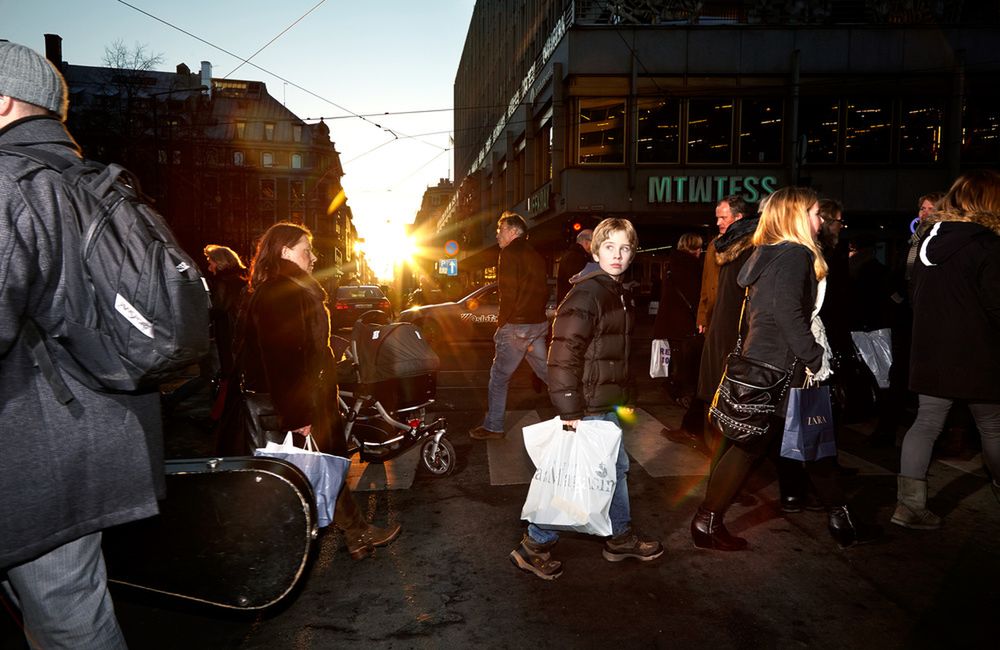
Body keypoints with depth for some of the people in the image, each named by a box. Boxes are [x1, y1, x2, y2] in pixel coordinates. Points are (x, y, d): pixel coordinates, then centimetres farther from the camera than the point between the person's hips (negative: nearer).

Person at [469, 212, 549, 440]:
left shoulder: (510, 253, -10)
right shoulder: (535, 255, 17)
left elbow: (509, 292, -18)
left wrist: (501, 323, -9)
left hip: (516, 325, -8)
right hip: (538, 324, 8)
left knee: (499, 377, 3)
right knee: (547, 372, 16)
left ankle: (493, 427, 11)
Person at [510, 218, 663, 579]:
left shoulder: (620, 295, 11)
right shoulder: (586, 294, -20)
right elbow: (563, 355, -27)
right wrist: (570, 411, -26)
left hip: (605, 404, 10)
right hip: (587, 407, -10)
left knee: (616, 466, 21)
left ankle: (622, 537, 39)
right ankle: (534, 546, 15)